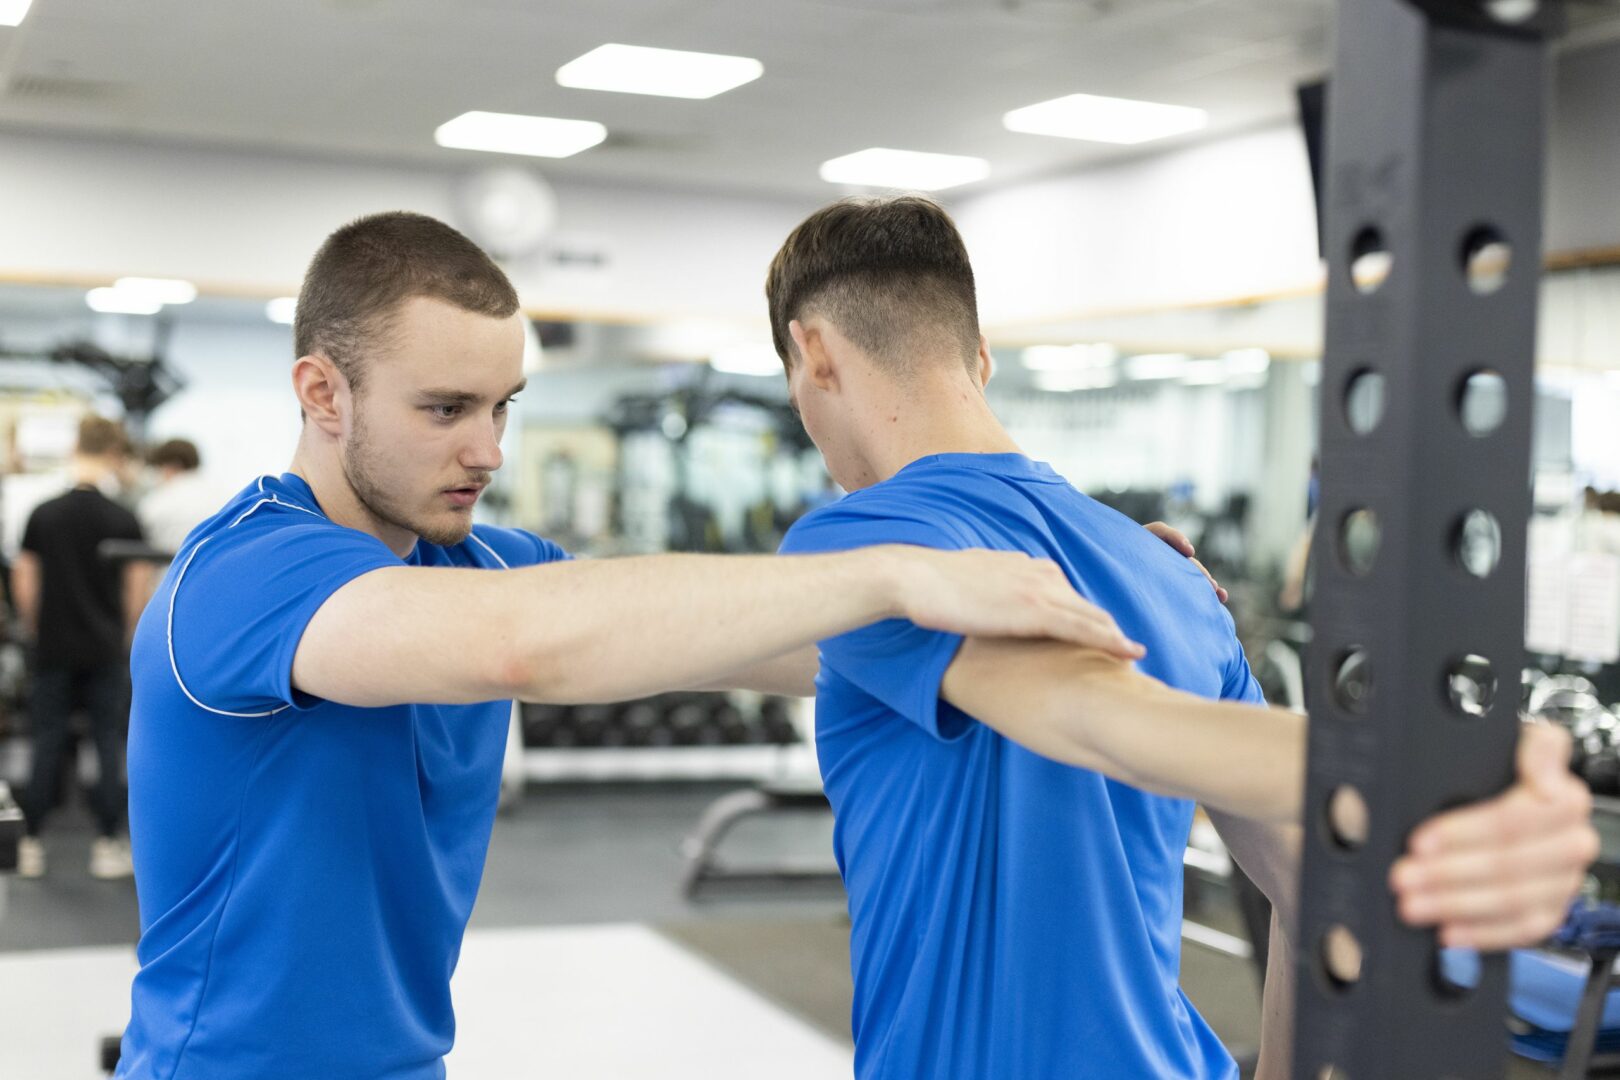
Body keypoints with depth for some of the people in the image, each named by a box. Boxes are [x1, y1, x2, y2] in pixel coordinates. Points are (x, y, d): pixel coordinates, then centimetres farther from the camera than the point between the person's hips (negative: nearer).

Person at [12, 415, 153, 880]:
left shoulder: (42, 514, -3)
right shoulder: (124, 520, -8)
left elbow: (24, 580, 0)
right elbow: (138, 587, -5)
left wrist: (33, 627, 15)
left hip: (53, 648, 2)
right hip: (106, 649, -2)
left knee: (48, 742, 9)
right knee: (109, 743, 5)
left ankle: (32, 844, 13)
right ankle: (107, 846, 7)